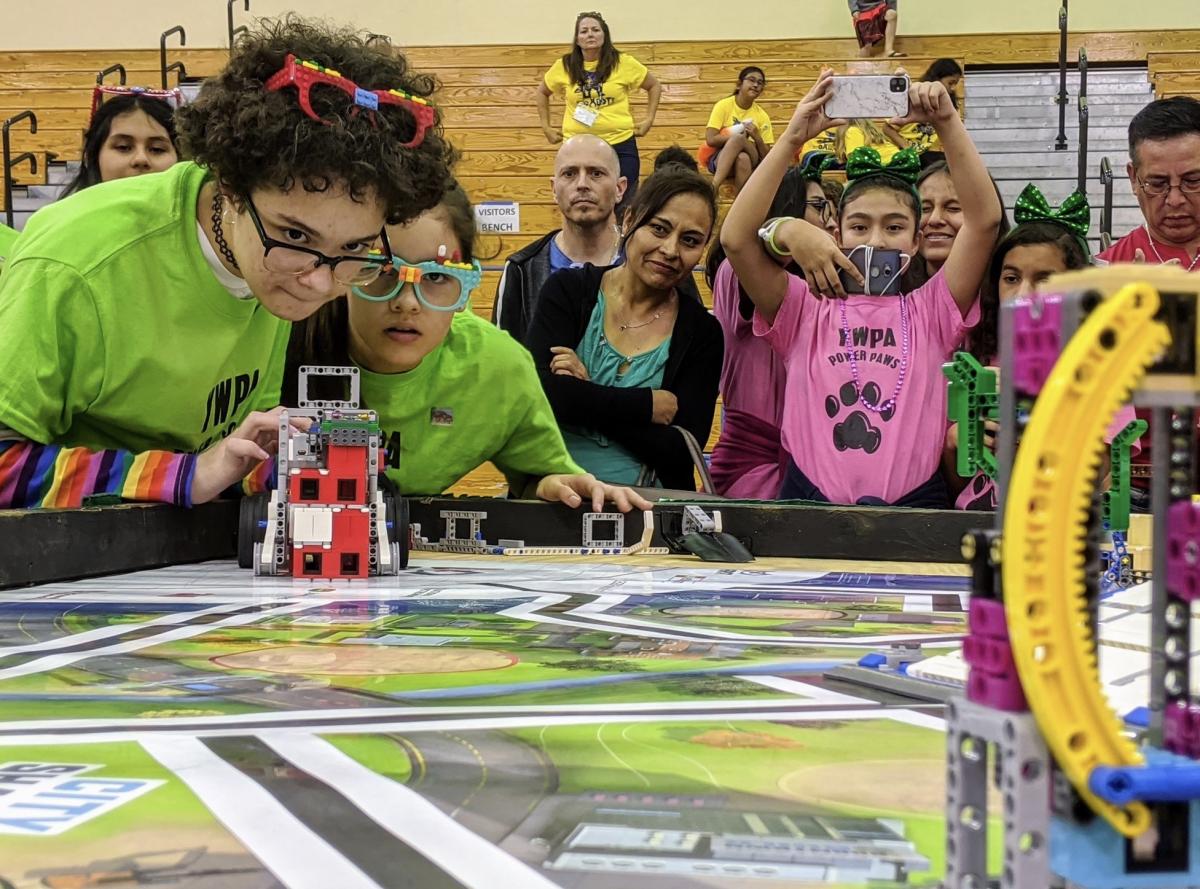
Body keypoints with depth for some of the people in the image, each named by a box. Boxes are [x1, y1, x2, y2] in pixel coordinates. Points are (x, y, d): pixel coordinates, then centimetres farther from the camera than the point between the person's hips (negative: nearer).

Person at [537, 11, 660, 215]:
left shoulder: (623, 63, -2)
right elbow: (542, 92, 19)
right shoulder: (564, 66, 1)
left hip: (620, 144, -1)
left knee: (623, 211, 2)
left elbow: (654, 86, 11)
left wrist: (649, 119, 4)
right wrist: (546, 127, 12)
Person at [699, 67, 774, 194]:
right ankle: (714, 188, -48)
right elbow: (710, 139, -12)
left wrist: (757, 137, -14)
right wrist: (738, 135, -13)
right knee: (738, 137, -36)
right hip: (720, 159, -2)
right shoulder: (724, 106, -1)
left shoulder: (762, 116, 6)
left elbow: (766, 157, 3)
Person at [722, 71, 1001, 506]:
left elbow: (984, 219, 1)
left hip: (914, 507, 1)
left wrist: (947, 123, -4)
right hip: (809, 505, 0)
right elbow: (736, 238, -2)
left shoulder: (931, 313, 11)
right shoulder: (807, 311, 10)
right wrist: (792, 138, -5)